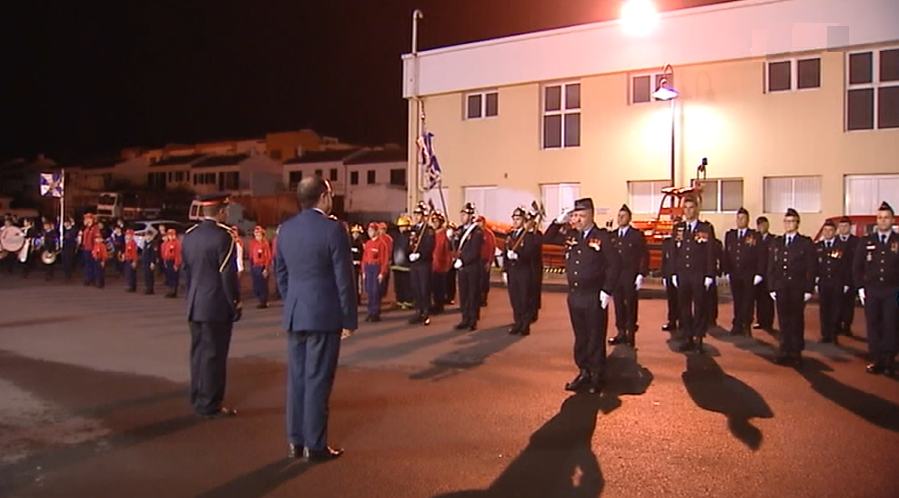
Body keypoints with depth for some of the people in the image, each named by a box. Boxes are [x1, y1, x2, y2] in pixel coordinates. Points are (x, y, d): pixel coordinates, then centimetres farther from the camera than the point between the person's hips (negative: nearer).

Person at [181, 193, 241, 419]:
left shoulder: (189, 235, 8)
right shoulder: (223, 236, -16)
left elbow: (186, 270, 14)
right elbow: (228, 274, -17)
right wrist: (236, 304, -9)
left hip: (194, 306, 8)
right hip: (217, 307, -8)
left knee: (198, 353, 15)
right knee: (214, 355, 0)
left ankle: (198, 400, 26)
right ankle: (210, 406, 7)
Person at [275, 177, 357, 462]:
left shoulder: (286, 229, 6)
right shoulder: (333, 229, -13)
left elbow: (280, 272, 13)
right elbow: (344, 278, -12)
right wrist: (350, 318, -4)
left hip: (295, 315, 6)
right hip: (324, 315, -6)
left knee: (296, 378, 13)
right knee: (318, 379, 0)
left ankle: (295, 442, 21)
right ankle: (315, 445, 8)